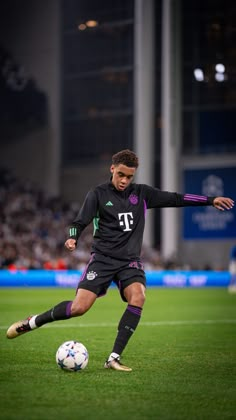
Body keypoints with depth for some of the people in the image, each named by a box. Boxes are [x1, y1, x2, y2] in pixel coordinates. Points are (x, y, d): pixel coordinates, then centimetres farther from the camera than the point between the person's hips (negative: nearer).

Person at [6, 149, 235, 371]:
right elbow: (80, 221, -4)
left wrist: (211, 200, 6)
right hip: (102, 257, -3)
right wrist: (72, 238, -26)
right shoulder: (98, 194, 1)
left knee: (137, 297, -27)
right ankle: (32, 322, 10)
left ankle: (113, 358, -22)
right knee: (79, 307, -16)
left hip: (130, 260, 3)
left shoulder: (142, 193, 9)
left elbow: (175, 199, 10)